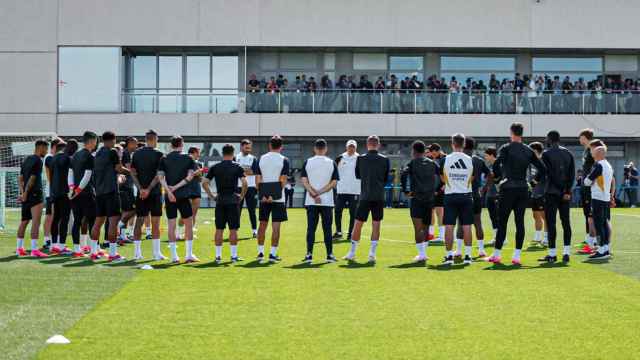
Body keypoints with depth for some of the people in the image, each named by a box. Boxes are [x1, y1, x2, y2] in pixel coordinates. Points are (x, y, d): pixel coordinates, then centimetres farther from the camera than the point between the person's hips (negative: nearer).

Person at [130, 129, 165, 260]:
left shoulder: (136, 154, 6)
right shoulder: (158, 155, -7)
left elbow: (133, 173, 2)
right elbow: (158, 175, -12)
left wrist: (141, 189, -4)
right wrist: (149, 189, -11)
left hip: (141, 192, 4)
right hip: (154, 193, -4)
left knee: (139, 221, 8)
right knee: (155, 222, 1)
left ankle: (137, 252, 7)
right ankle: (156, 253, 2)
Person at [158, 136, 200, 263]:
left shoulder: (164, 159, 4)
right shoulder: (188, 158, 2)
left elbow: (161, 177, -7)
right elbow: (190, 176, -8)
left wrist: (169, 191, -14)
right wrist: (176, 187, -9)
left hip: (169, 196, 1)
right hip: (183, 195, -1)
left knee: (171, 225, 3)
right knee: (189, 224, 9)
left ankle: (174, 256, 2)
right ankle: (189, 255, 8)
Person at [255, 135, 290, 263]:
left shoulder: (261, 159, 5)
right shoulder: (284, 160, -4)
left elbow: (258, 179, 0)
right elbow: (283, 181, -12)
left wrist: (263, 195, -2)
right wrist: (274, 195, -10)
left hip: (264, 198, 3)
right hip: (278, 198, -3)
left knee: (262, 224, 13)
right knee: (276, 226, 1)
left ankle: (260, 252, 15)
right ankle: (273, 254, 0)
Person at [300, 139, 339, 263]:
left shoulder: (307, 162, 1)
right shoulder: (332, 163, 0)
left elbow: (304, 181, -6)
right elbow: (333, 183, -7)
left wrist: (314, 194, -9)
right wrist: (319, 193, -9)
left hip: (311, 202, 0)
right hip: (327, 201, 0)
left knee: (311, 228, 4)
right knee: (327, 229, 6)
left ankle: (309, 254, 0)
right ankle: (330, 255, 7)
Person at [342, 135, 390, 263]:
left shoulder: (360, 159, -3)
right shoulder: (385, 160, -1)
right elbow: (386, 178, 9)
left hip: (365, 196, 0)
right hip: (379, 197, 1)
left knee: (358, 224, 7)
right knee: (376, 224, 7)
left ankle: (352, 253, 13)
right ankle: (372, 253, 1)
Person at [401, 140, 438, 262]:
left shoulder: (412, 163, -1)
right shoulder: (432, 163, 11)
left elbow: (403, 176, -16)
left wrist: (406, 191, -8)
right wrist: (437, 189, 12)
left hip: (416, 198, -4)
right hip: (430, 198, 4)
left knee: (418, 228, -5)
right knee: (425, 227, 15)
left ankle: (421, 254, -11)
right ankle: (423, 252, 20)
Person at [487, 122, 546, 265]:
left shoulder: (506, 148, -4)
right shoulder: (528, 150, 9)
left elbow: (496, 164, -17)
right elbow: (541, 167, 8)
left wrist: (498, 176, -1)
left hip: (508, 189, -4)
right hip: (523, 189, 4)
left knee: (502, 222, 1)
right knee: (520, 222, 4)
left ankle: (496, 254, 5)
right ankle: (517, 256, 1)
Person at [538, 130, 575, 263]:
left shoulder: (547, 154, -5)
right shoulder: (568, 153, 11)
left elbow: (550, 174, -13)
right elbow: (572, 174, 4)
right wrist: (567, 190, 0)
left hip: (552, 192, -5)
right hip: (566, 193, 5)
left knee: (551, 223, -1)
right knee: (566, 222, 7)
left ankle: (552, 254, -2)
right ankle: (566, 252, 2)